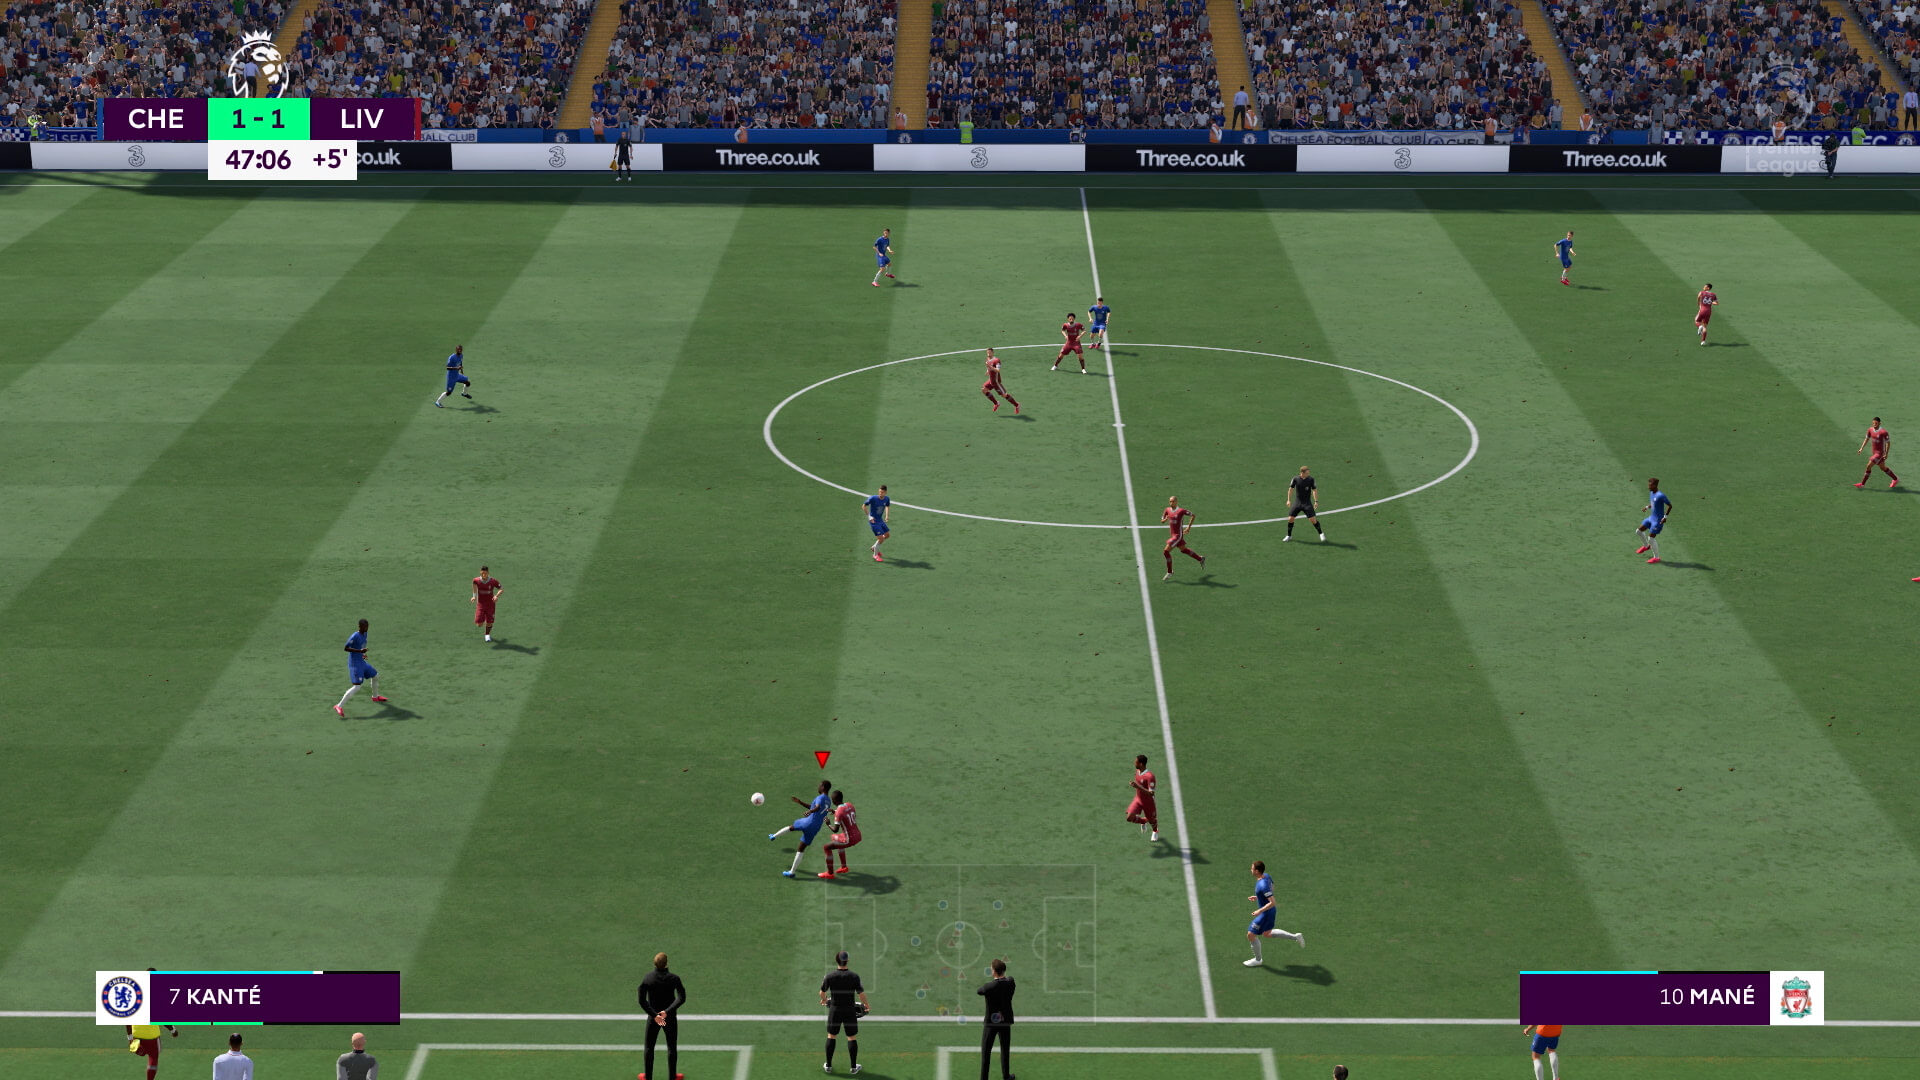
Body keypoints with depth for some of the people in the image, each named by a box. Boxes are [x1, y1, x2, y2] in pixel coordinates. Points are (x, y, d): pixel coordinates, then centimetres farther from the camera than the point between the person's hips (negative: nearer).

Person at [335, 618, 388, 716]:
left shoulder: (365, 634, 8)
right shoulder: (354, 636, -20)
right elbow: (346, 648, -22)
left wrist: (363, 653, 8)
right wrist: (360, 651, -30)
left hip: (362, 662, 9)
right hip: (355, 664, -9)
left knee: (376, 676, 24)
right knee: (357, 686, -18)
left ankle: (375, 696, 49)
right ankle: (339, 706, -20)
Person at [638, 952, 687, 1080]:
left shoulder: (647, 978, -12)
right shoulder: (674, 978, -13)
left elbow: (642, 1000, -16)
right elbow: (681, 998, -23)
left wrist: (654, 1015, -18)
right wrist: (667, 1011, -25)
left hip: (653, 1016, 1)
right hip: (670, 1017, 0)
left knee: (649, 1047, 15)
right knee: (672, 1047, 14)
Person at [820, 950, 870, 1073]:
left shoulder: (830, 976, -9)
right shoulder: (854, 977, -13)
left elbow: (822, 992, 3)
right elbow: (861, 994, -10)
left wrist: (824, 999, 26)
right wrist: (865, 1005, 10)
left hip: (834, 1010, 1)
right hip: (850, 1011, -1)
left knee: (831, 1036, 14)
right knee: (852, 1038, 10)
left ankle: (828, 1066, 19)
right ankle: (853, 1067, 14)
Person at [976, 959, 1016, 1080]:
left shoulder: (989, 987, -21)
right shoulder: (1010, 983, -10)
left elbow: (978, 992, 0)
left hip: (990, 1022, -4)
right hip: (1005, 1022, 4)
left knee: (986, 1052, 5)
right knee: (1005, 1050, 19)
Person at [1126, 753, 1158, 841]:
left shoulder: (1149, 776, -31)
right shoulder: (1137, 772, -6)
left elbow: (1151, 793, -33)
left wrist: (1138, 787, -40)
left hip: (1148, 802, -6)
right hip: (1138, 800, 6)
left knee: (1152, 821, 16)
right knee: (1130, 817, -13)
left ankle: (1155, 832, 51)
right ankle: (1143, 821, 19)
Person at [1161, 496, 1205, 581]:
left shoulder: (1181, 510, -16)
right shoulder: (1167, 510, 1)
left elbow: (1192, 515, -3)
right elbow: (1162, 520, 11)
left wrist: (1189, 527, -6)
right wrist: (1165, 519, -13)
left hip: (1178, 535, -8)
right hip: (1172, 535, 8)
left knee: (1166, 551, -13)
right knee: (1184, 549, 22)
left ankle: (1170, 572, 0)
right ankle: (1200, 559, 42)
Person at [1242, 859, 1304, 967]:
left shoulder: (1263, 885, -33)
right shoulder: (1266, 876, -4)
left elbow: (1272, 902, -32)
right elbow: (1272, 889, 14)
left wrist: (1260, 911, -25)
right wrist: (1257, 897, 11)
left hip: (1265, 913, -10)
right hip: (1268, 912, 10)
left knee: (1251, 935, 4)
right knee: (1267, 934, 26)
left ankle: (1258, 960, 23)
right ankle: (1296, 937, 28)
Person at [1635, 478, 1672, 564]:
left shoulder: (1661, 495, -22)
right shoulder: (1651, 493, 4)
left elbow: (1670, 505, -16)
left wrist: (1665, 517, -20)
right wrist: (1647, 507, 5)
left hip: (1658, 521, -9)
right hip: (1651, 518, 9)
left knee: (1651, 538, -8)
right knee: (1639, 531, 10)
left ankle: (1656, 557, 6)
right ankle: (1646, 546, 34)